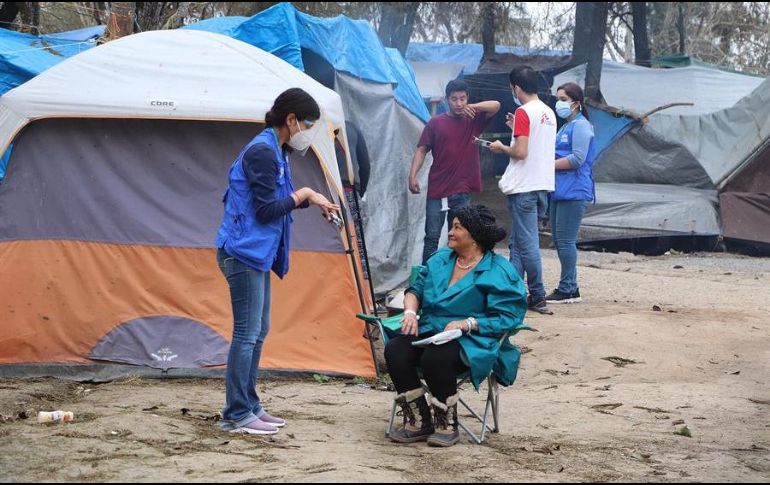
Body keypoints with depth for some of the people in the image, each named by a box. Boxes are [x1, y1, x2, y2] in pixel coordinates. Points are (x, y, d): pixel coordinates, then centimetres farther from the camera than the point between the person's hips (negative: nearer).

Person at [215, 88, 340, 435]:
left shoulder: (275, 151, 14)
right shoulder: (262, 152, -17)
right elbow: (266, 210, -19)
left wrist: (310, 200, 9)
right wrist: (303, 196, -8)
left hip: (256, 253, 11)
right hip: (243, 251, -11)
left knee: (258, 331, 15)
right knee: (247, 333, -7)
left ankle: (248, 406, 22)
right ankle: (236, 415, -3)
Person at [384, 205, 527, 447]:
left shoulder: (499, 271, -2)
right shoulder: (440, 260, 19)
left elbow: (506, 318, -9)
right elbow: (416, 289, 24)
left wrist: (467, 324, -21)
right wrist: (410, 312, 0)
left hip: (471, 341, -6)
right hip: (430, 331, 6)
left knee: (435, 357, -38)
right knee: (395, 350, -24)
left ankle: (447, 425, -15)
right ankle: (418, 422, -12)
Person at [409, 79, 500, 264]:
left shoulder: (473, 121, 7)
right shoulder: (436, 123, 4)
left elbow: (495, 106, -3)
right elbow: (422, 150, 2)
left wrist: (471, 107, -16)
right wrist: (413, 175, -10)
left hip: (462, 193, 1)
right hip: (437, 191, -1)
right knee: (432, 237, 0)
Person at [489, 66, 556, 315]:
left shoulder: (524, 112, -13)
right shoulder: (549, 113, 13)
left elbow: (521, 152, -18)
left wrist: (502, 148, -1)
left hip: (524, 188, -9)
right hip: (543, 186, 9)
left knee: (527, 243, -4)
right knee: (517, 243, 14)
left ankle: (538, 297, -3)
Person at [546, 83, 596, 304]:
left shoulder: (580, 126, -9)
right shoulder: (566, 127, 21)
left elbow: (577, 159, -17)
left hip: (573, 192, -10)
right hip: (560, 191, 10)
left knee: (565, 241, -10)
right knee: (559, 241, 11)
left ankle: (568, 290, -7)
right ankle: (569, 288, 16)